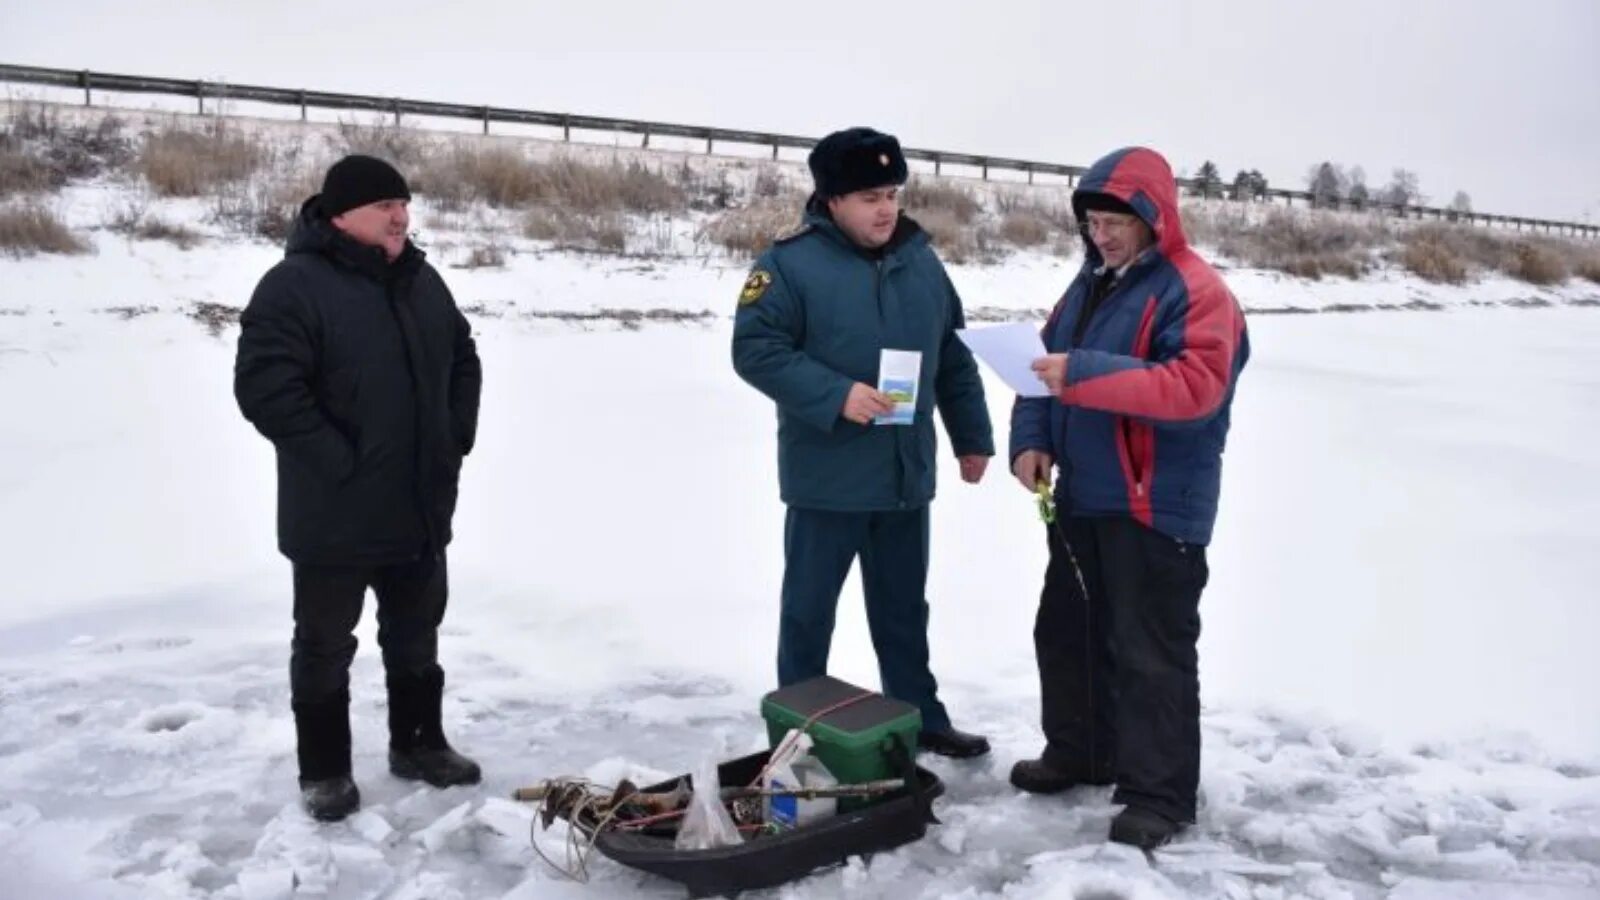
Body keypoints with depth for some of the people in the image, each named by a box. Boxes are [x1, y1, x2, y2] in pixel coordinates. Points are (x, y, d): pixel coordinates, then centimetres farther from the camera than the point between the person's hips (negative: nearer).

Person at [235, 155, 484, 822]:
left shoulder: (421, 280, 8)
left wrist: (456, 438, 7)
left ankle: (417, 743, 35)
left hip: (421, 505, 7)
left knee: (416, 632, 18)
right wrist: (337, 461, -20)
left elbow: (464, 362, 18)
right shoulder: (294, 286, -15)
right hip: (335, 513, -7)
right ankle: (324, 769, 23)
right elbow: (264, 386, -22)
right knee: (326, 643, 8)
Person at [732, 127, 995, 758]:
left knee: (904, 607, 18)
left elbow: (953, 357, 16)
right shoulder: (791, 261, -10)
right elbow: (755, 349, -15)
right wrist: (835, 396, -24)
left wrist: (971, 437, 16)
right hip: (826, 477, -5)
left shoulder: (920, 260, 8)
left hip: (907, 475, 5)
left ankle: (919, 718, 32)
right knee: (809, 609, 8)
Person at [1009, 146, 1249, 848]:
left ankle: (1159, 795, 10)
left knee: (1151, 654, -2)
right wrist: (1031, 439, -3)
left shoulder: (1194, 290, -14)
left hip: (1158, 510, -9)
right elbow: (1042, 363, 14)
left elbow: (1196, 386, -28)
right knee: (1066, 631, 18)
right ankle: (1080, 752, 35)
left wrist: (1084, 374, -33)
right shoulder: (1090, 282, 12)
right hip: (1082, 499, 9)